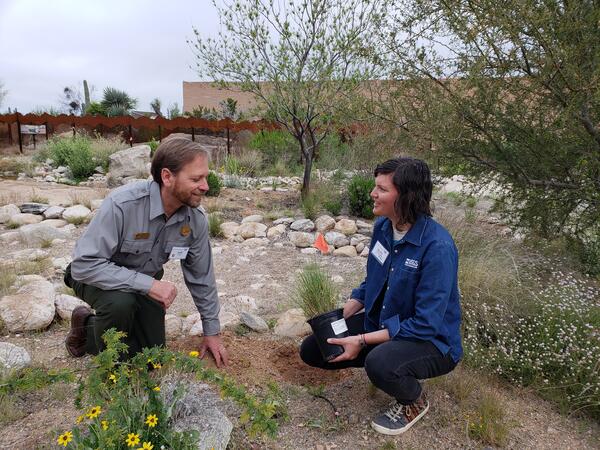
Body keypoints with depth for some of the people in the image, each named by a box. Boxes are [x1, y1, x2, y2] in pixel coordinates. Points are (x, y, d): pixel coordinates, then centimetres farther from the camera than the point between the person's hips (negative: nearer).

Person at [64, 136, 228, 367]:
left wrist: (212, 331, 2)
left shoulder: (196, 220, -19)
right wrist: (148, 284, -38)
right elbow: (84, 265, -34)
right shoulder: (123, 204, -35)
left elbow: (201, 276, -6)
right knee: (121, 303, -38)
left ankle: (88, 329, 29)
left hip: (146, 281, 5)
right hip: (96, 275, -5)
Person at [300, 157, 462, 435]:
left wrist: (363, 341, -26)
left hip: (431, 341, -6)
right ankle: (380, 361, 15)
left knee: (380, 364, -38)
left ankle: (414, 401, -2)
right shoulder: (383, 226, -6)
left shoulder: (437, 246, -29)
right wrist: (340, 316, -6)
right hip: (382, 322, 7)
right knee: (312, 349, -1)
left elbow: (426, 324, -27)